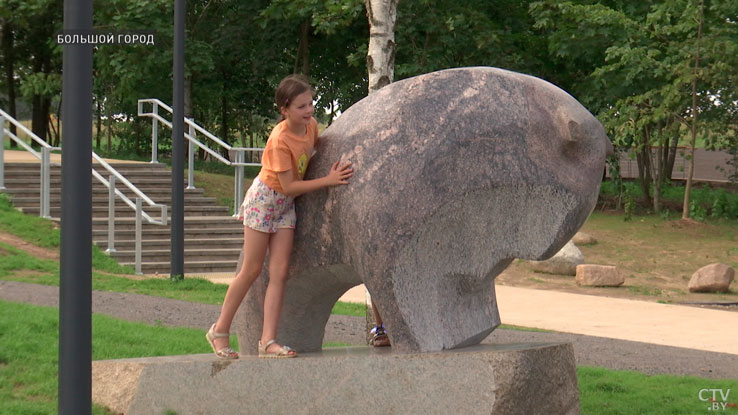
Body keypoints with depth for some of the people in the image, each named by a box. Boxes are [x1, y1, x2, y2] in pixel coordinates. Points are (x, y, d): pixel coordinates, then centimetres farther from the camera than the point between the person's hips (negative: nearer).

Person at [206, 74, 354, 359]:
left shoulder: (311, 125, -5)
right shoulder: (280, 140, -26)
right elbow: (289, 186, -26)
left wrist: (335, 171, 1)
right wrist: (328, 181, -26)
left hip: (286, 206, 6)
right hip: (264, 198, -6)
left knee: (279, 272, -4)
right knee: (251, 271, -1)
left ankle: (268, 340, -7)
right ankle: (220, 330, 13)